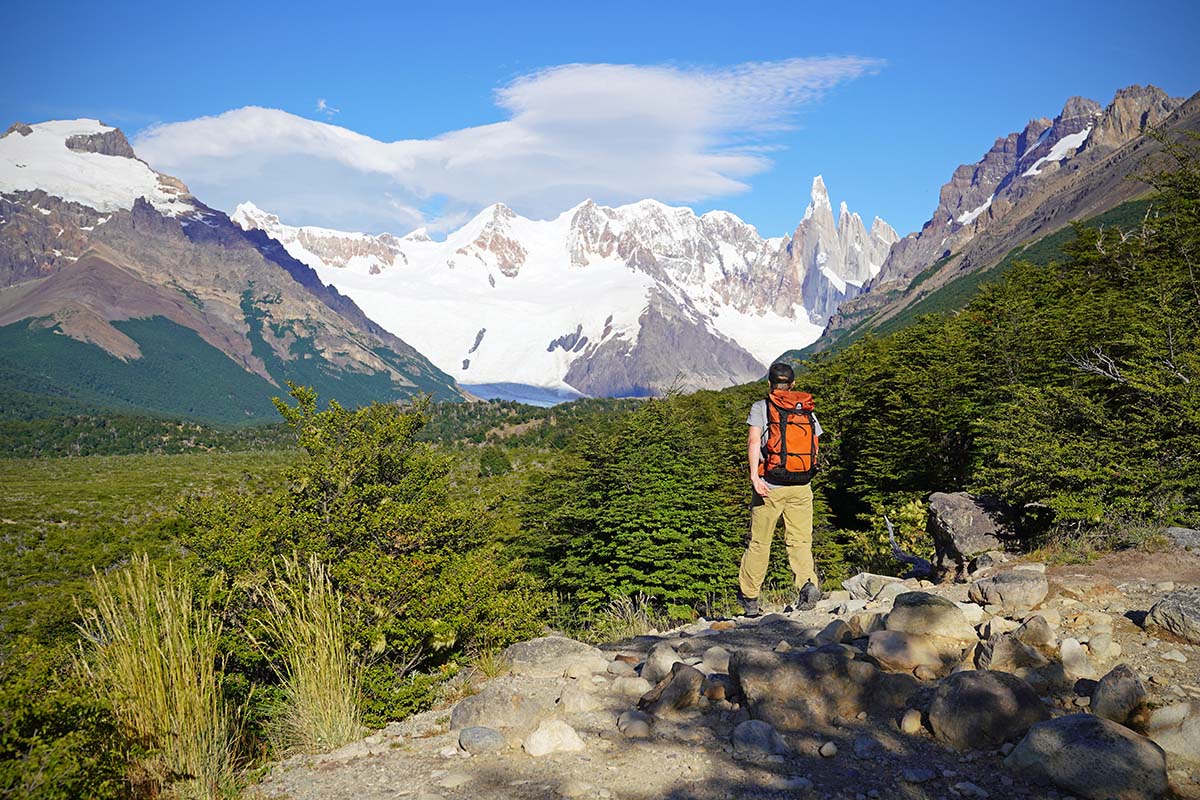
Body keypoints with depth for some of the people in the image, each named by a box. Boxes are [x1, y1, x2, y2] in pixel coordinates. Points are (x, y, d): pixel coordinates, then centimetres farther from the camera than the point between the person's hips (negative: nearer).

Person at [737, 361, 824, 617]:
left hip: (770, 485, -2)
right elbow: (815, 450, 9)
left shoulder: (761, 407, 0)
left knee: (759, 541, 8)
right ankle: (808, 583, -16)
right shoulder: (808, 411, 10)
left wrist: (754, 475, -22)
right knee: (800, 541, 7)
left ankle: (749, 597, 18)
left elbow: (754, 440, -15)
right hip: (802, 486, 2)